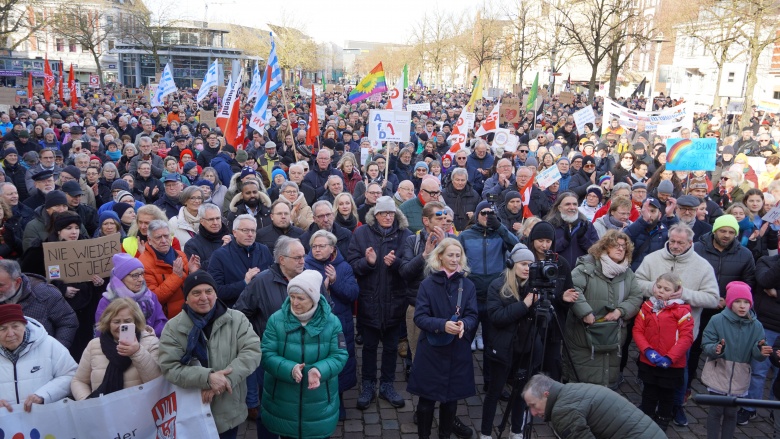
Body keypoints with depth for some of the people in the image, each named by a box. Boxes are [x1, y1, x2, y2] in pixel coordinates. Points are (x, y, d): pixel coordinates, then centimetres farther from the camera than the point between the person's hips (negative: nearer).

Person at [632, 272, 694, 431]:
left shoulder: (681, 310, -9)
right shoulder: (647, 306, 1)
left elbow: (686, 337, -13)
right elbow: (637, 330, -1)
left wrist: (669, 357, -18)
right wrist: (648, 351, -15)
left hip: (672, 365, -2)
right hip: (648, 363, 2)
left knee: (667, 396, 16)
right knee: (649, 395, 16)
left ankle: (661, 425, 34)